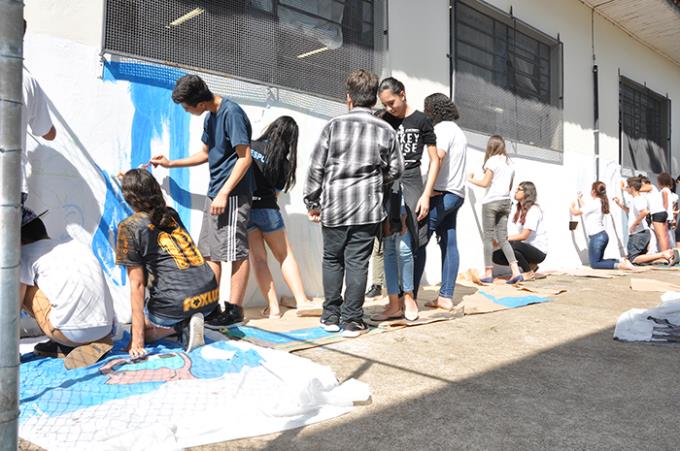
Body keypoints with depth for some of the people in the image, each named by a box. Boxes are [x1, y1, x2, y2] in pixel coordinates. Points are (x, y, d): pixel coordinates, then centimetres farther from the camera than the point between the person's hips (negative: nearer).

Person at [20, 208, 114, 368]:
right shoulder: (77, 245, 21)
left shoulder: (25, 254, 5)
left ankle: (64, 346, 9)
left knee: (21, 287, 11)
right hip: (105, 330, 6)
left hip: (71, 334, -6)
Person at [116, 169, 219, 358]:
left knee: (142, 331, 27)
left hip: (176, 303, -6)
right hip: (211, 297, 6)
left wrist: (137, 339, -2)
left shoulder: (129, 227, -2)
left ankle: (181, 325, -2)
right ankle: (187, 322, 7)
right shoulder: (171, 214, 13)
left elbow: (137, 284, -6)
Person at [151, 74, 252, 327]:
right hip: (215, 194, 10)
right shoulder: (210, 117, 15)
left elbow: (245, 157, -18)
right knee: (208, 251, 10)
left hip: (233, 194, -10)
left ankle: (234, 310, 4)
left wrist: (224, 193, -21)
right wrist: (171, 163, 25)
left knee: (235, 252, -4)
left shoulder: (231, 113, -13)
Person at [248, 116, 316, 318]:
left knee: (258, 258, 6)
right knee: (285, 255, 11)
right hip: (266, 209, -2)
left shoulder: (250, 146, 2)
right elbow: (275, 193, 3)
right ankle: (301, 301, 9)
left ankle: (273, 307, 5)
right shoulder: (283, 163, -1)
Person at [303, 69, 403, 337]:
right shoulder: (386, 130, 2)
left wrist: (312, 202, 7)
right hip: (368, 208, 0)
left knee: (332, 260, 13)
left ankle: (331, 316, 18)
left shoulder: (334, 125, -2)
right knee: (357, 262, 5)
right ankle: (352, 320, 9)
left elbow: (317, 167, -2)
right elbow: (396, 169, 9)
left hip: (334, 206, 0)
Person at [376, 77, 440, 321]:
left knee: (404, 246, -9)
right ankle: (394, 301, 11)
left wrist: (426, 195, -6)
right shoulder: (384, 120, 10)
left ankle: (408, 297, 10)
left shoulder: (421, 121, 0)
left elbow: (434, 160, 1)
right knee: (389, 247, 3)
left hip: (411, 184, -3)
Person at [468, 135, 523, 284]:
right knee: (502, 238, 8)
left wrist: (471, 179, 4)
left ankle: (488, 273, 3)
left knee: (488, 237, 0)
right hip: (505, 201, 7)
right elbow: (510, 186, 17)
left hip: (491, 202, -6)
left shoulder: (492, 160, -7)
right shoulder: (510, 162, 15)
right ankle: (516, 271, -2)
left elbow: (485, 183, -11)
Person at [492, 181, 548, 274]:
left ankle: (529, 271, -9)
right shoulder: (515, 208, 8)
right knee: (496, 256, -9)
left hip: (538, 251, -8)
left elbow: (524, 236, -22)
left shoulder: (533, 210, -15)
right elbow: (509, 231, 1)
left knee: (511, 245, -34)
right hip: (525, 246, 8)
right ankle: (531, 265, 7)